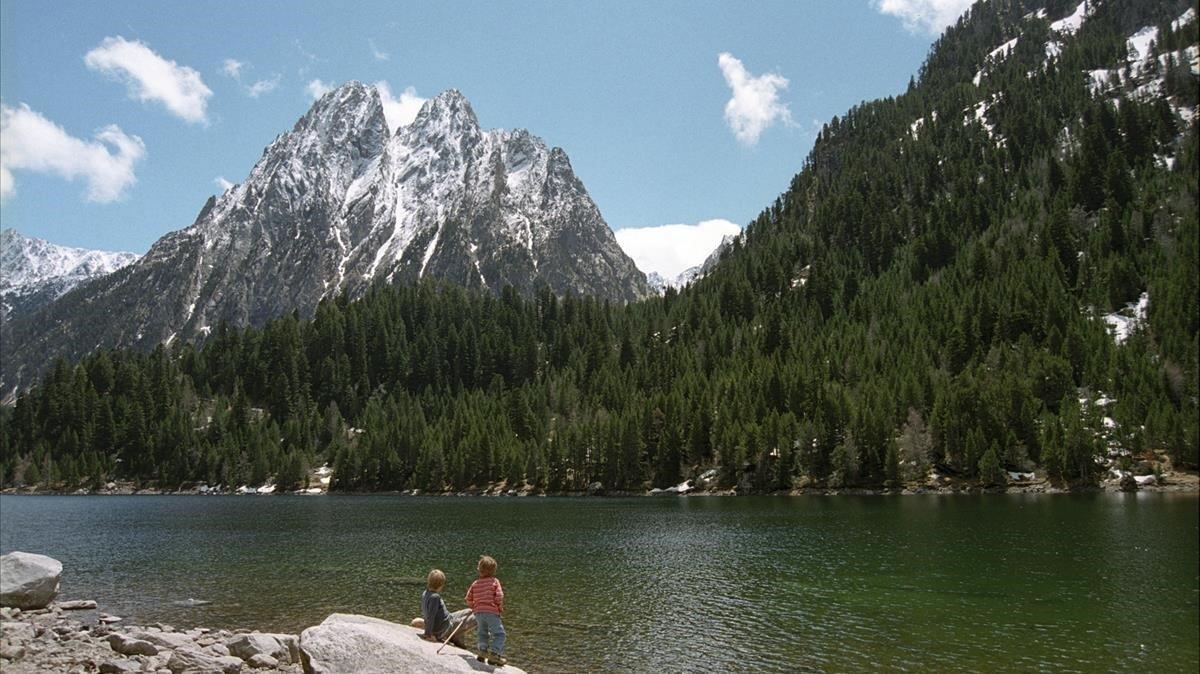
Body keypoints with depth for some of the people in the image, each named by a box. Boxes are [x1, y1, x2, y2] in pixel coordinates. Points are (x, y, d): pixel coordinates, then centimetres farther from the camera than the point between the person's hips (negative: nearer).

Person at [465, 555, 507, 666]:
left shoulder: (475, 583, 6)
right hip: (492, 612, -4)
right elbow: (499, 597, -11)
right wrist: (500, 608, 5)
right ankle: (494, 653, -10)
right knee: (499, 633, 1)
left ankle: (482, 649, 11)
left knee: (482, 632, 23)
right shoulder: (495, 581, -5)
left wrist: (474, 607, 25)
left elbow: (469, 599, 8)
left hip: (478, 612, 5)